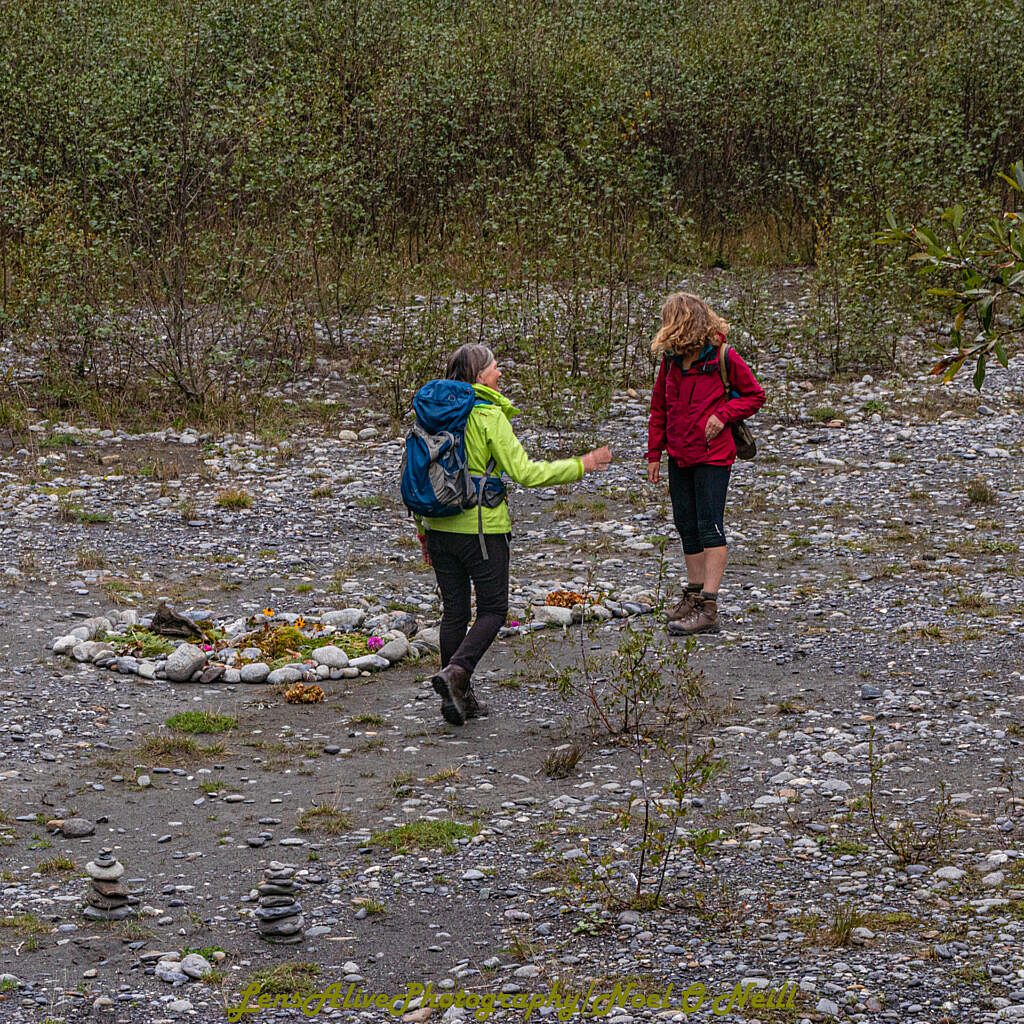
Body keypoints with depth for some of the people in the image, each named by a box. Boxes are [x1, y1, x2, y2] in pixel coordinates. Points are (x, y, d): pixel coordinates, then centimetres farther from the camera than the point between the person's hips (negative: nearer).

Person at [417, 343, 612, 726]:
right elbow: (525, 473, -16)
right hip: (482, 528, -6)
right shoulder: (489, 417, -13)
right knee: (493, 609, 6)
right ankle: (455, 673, -15)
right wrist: (581, 465, -7)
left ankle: (458, 697, 16)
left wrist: (423, 529, 20)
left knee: (454, 611, 13)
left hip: (439, 526, 6)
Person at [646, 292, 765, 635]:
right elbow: (659, 409, 15)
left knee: (709, 527, -10)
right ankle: (693, 595, 23)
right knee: (687, 526, 12)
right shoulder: (671, 360, 8)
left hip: (712, 456, -7)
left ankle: (708, 607, -14)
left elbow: (754, 395, -1)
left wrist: (723, 414, -15)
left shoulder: (723, 357, -10)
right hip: (679, 457, 7)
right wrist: (654, 454, 12)